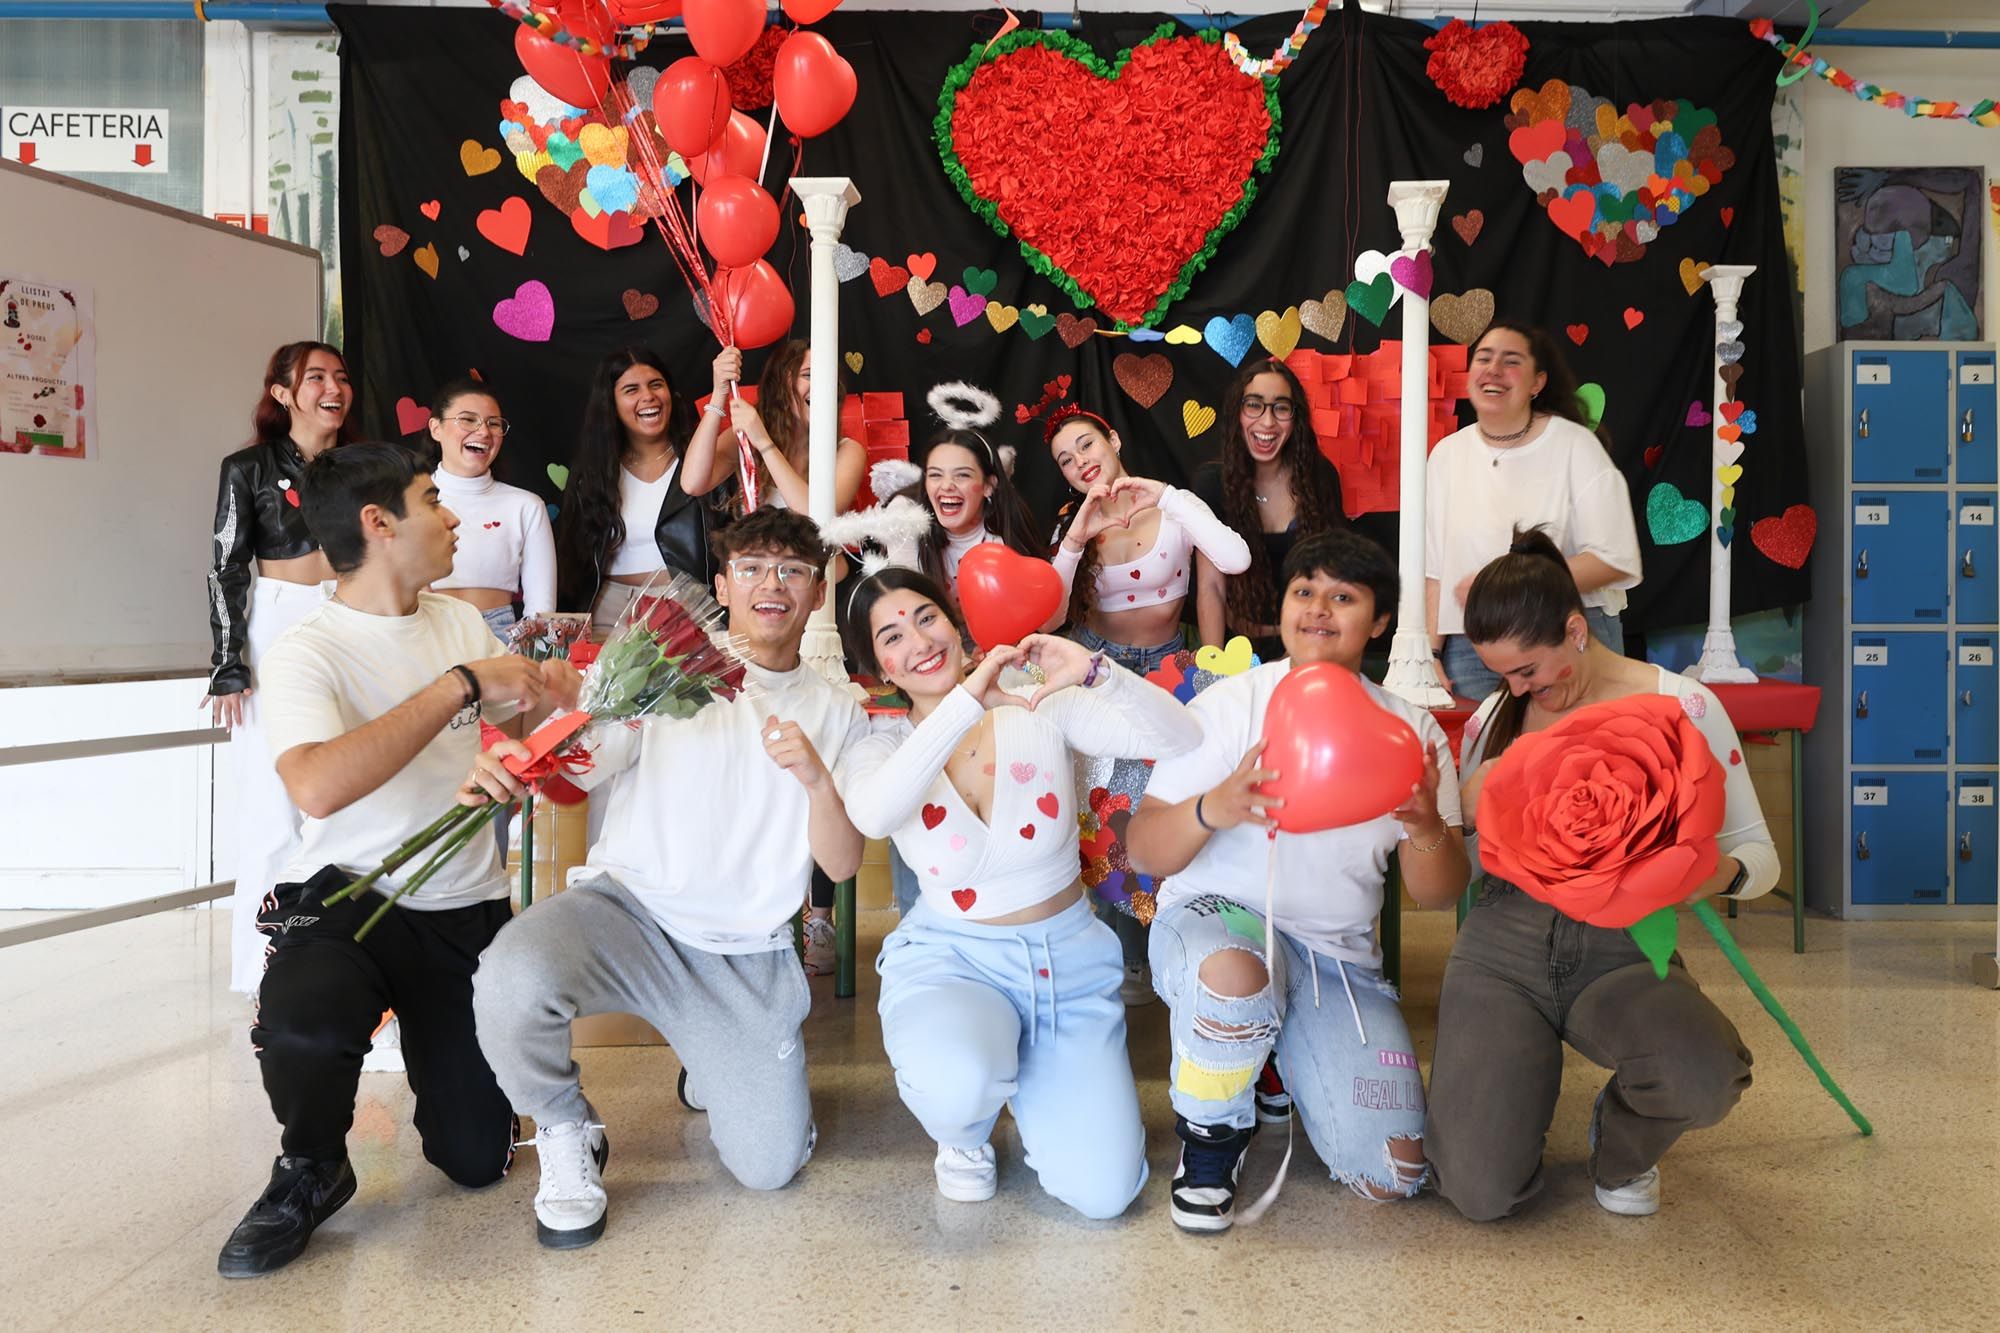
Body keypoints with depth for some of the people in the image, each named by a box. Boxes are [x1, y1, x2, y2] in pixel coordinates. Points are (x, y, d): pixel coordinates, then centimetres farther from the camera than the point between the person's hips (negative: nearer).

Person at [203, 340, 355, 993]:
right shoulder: (248, 467, 1)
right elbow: (226, 569, -1)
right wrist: (229, 667, -7)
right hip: (277, 629, -3)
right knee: (275, 802, -2)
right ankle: (268, 962, 9)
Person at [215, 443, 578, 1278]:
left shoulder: (461, 622, 6)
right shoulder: (305, 654, -14)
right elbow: (318, 787, -33)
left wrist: (547, 694, -8)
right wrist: (462, 683, -29)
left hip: (468, 910, 4)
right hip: (346, 898, -4)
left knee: (478, 1158, -1)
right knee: (298, 1024, -38)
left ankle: (440, 1063, 35)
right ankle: (311, 1173, -3)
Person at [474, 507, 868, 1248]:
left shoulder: (837, 717, 9)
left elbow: (842, 865, 2)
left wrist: (818, 779, -18)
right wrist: (512, 758, -30)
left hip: (745, 955, 2)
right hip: (630, 909, -1)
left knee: (770, 1167, -6)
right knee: (513, 978, -34)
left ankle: (716, 1067, 30)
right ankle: (566, 1133, 0)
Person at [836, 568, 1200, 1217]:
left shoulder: (1044, 708, -6)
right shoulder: (882, 750, -6)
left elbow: (1180, 738, -16)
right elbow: (874, 816, -32)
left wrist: (1094, 671, -31)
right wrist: (967, 699, -34)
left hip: (1069, 961, 1)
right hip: (951, 961, -1)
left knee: (1101, 1191, -12)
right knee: (957, 1089, -37)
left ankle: (1026, 1082, 21)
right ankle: (965, 1134, 4)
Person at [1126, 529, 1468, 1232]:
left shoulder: (1411, 732, 4)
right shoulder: (1228, 705, -4)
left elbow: (1439, 895, 0)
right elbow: (1145, 851, -8)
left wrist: (1428, 829, -23)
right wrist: (1213, 809, -30)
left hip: (1339, 957, 3)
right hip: (1216, 918, -3)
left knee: (1394, 1173, -11)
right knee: (1235, 976, -40)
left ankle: (1281, 1061, 21)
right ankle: (1209, 1141, -7)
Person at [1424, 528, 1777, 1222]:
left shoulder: (1681, 705, -3)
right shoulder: (1494, 717, 8)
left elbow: (1756, 851, 0)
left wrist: (1720, 873, -23)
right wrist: (1469, 811, -9)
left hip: (1623, 949, -1)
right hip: (1503, 941, 2)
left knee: (1705, 1077, -36)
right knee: (1479, 1191, -15)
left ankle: (1621, 1151, 4)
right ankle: (1523, 1074, 23)